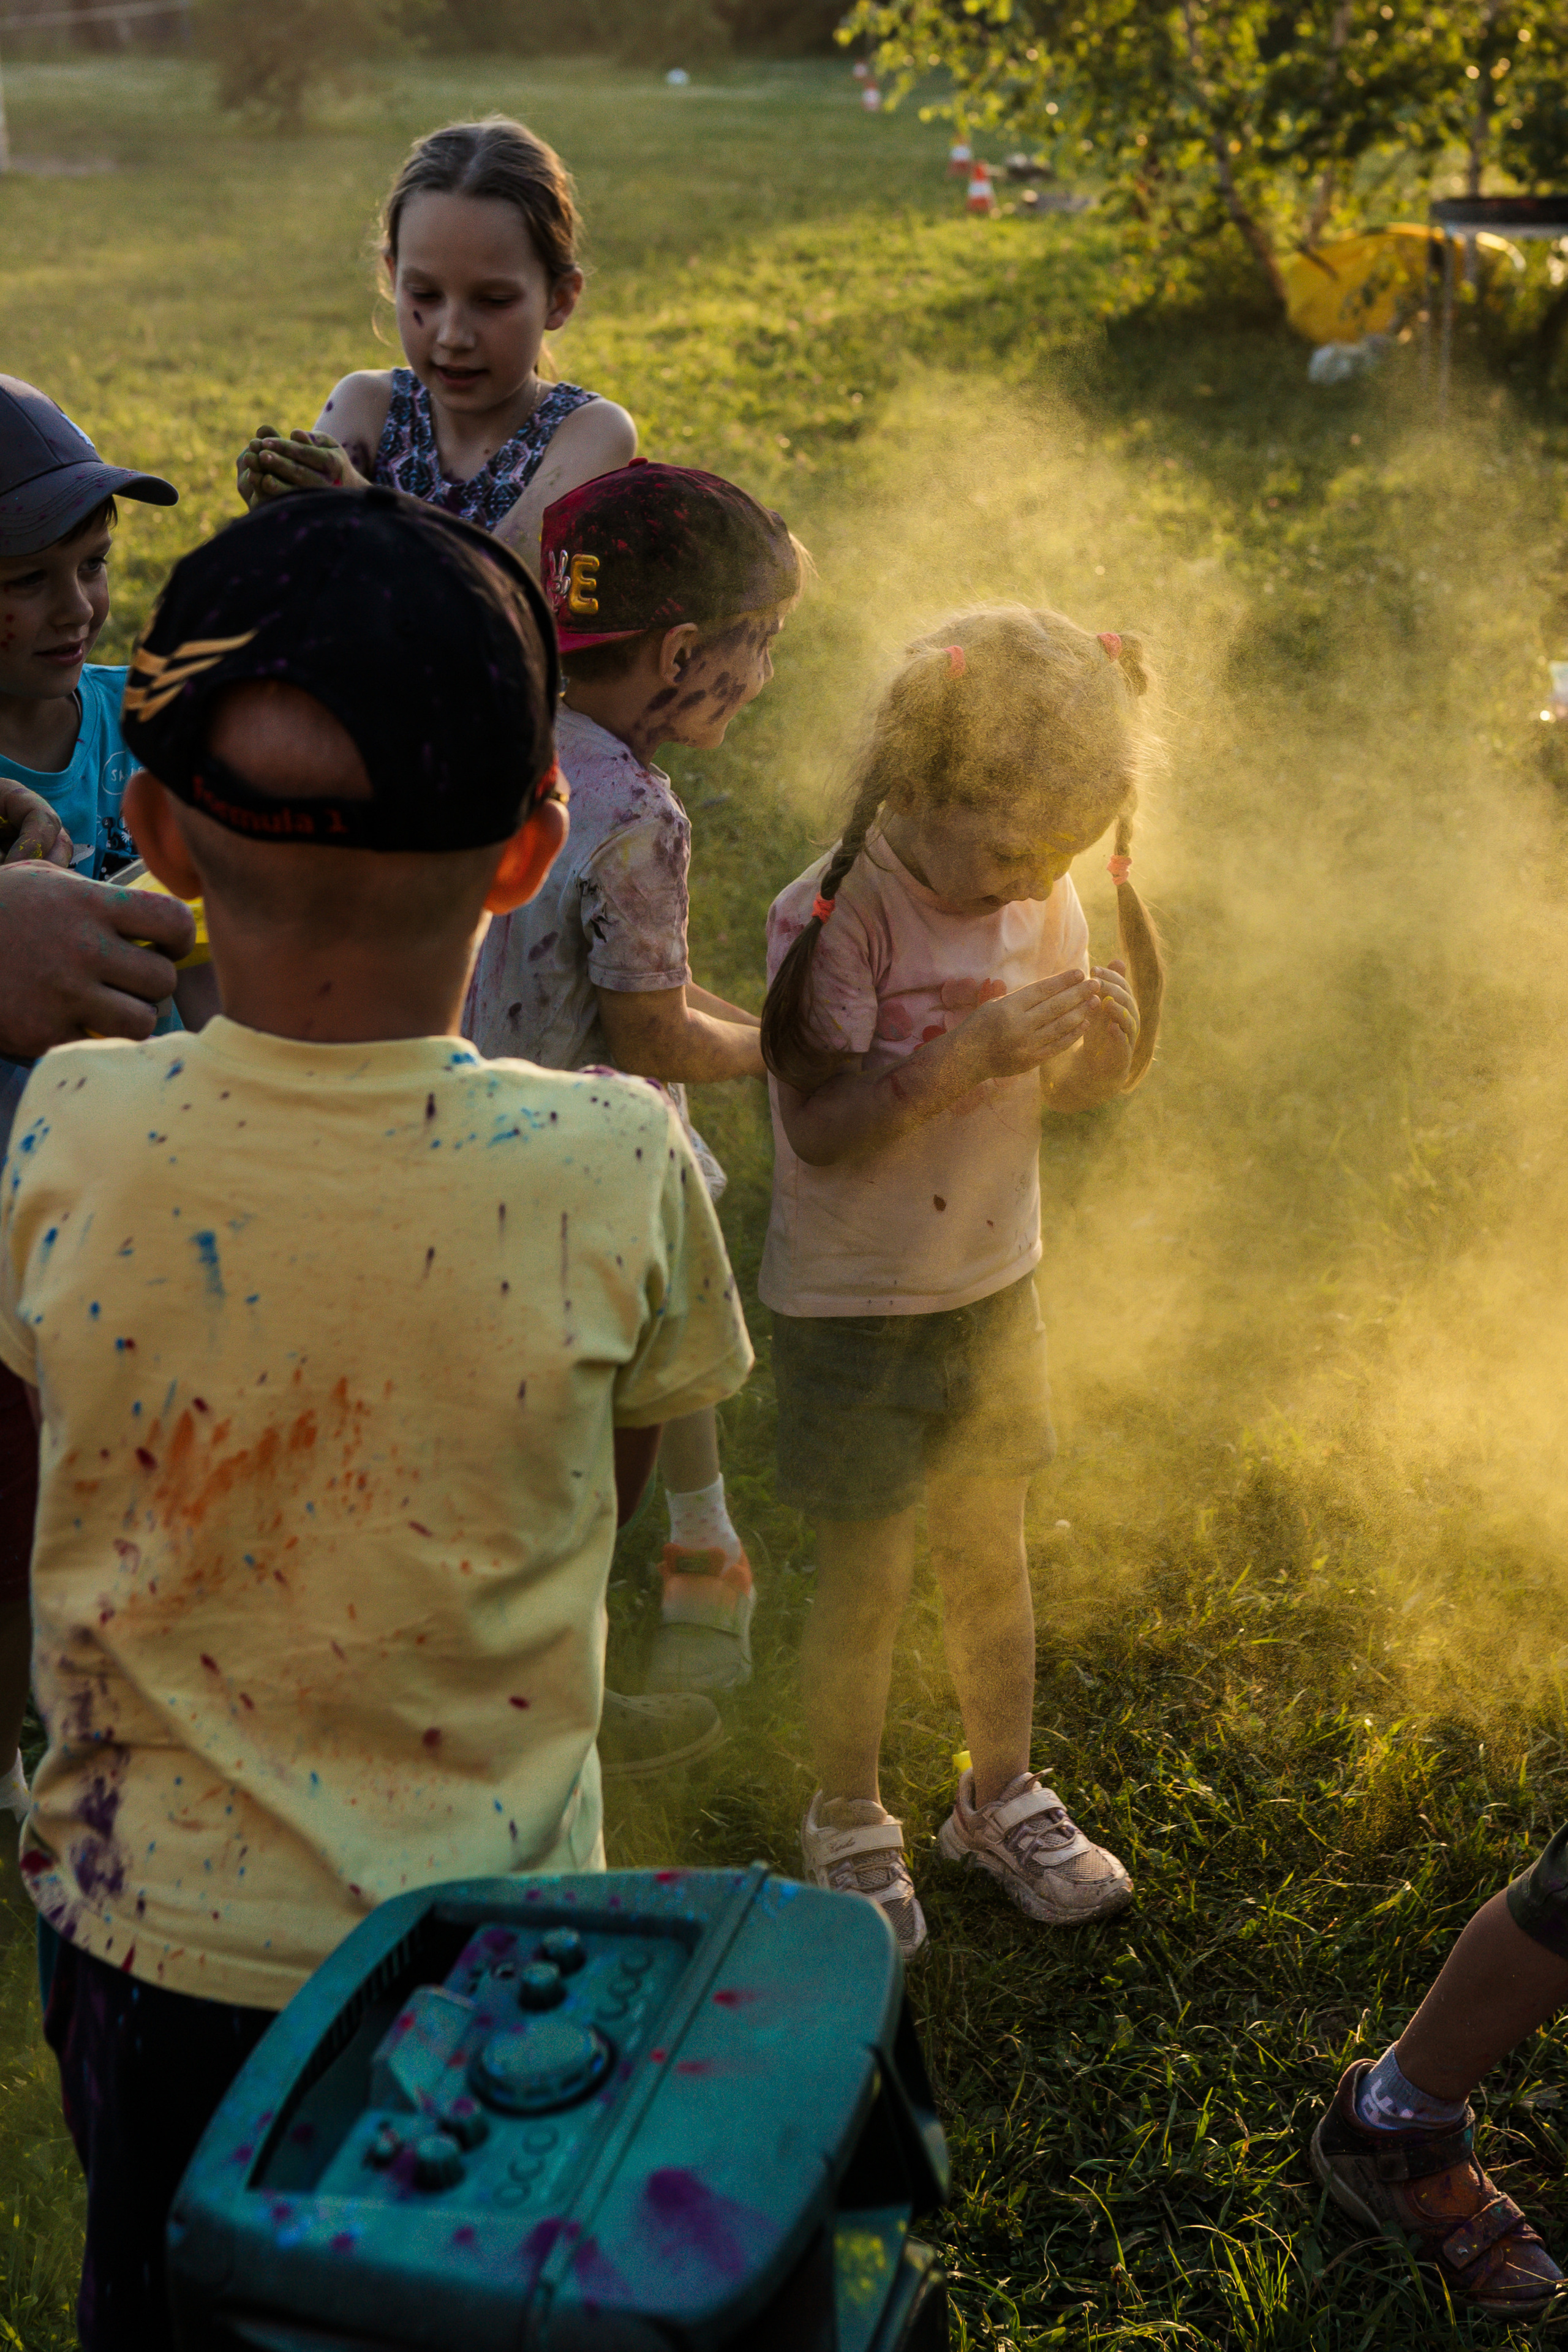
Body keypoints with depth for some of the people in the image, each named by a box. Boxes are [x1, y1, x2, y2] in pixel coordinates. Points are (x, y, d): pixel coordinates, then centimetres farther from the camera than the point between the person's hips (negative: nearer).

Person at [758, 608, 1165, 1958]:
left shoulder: (1043, 901, -4)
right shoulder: (831, 918, -21)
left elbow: (1076, 1089, 6)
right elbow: (821, 1129, -26)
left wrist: (1107, 1034, -15)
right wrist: (973, 1053, -35)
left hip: (994, 1288, 5)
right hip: (852, 1307, -5)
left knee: (990, 1555, 17)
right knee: (866, 1582, 4)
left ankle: (1003, 1799, 36)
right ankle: (849, 1825, 27)